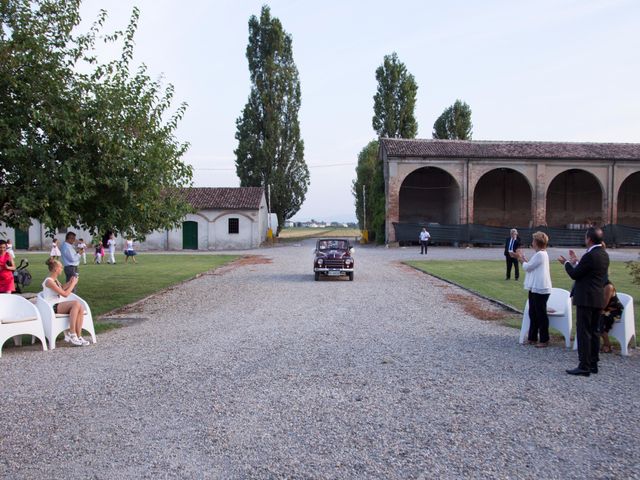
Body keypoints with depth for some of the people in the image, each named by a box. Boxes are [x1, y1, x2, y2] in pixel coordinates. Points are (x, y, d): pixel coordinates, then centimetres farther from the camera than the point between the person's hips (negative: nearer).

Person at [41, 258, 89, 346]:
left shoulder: (55, 280, 16)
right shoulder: (49, 281, -13)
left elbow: (61, 288, 37)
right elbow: (65, 294, -17)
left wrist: (70, 282, 24)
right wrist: (73, 283, -5)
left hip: (60, 305, 9)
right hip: (53, 308, -9)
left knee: (80, 308, -17)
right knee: (76, 303, -29)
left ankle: (78, 336, -18)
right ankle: (72, 335, -28)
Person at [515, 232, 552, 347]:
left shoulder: (540, 255, -18)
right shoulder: (541, 254, 14)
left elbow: (527, 267, -14)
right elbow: (530, 266, 16)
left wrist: (521, 258, 1)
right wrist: (522, 258, 14)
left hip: (540, 290, -10)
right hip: (535, 289, 10)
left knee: (541, 314, -2)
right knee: (533, 314, 14)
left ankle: (544, 340, 7)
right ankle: (532, 338, 22)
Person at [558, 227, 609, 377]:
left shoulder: (590, 255, -18)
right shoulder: (604, 254, 10)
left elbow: (575, 274, -12)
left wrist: (566, 263, 4)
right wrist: (576, 262, 21)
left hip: (586, 299, -9)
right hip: (598, 298, 9)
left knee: (583, 332, -5)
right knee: (593, 332, 15)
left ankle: (584, 367, -3)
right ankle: (593, 364, 21)